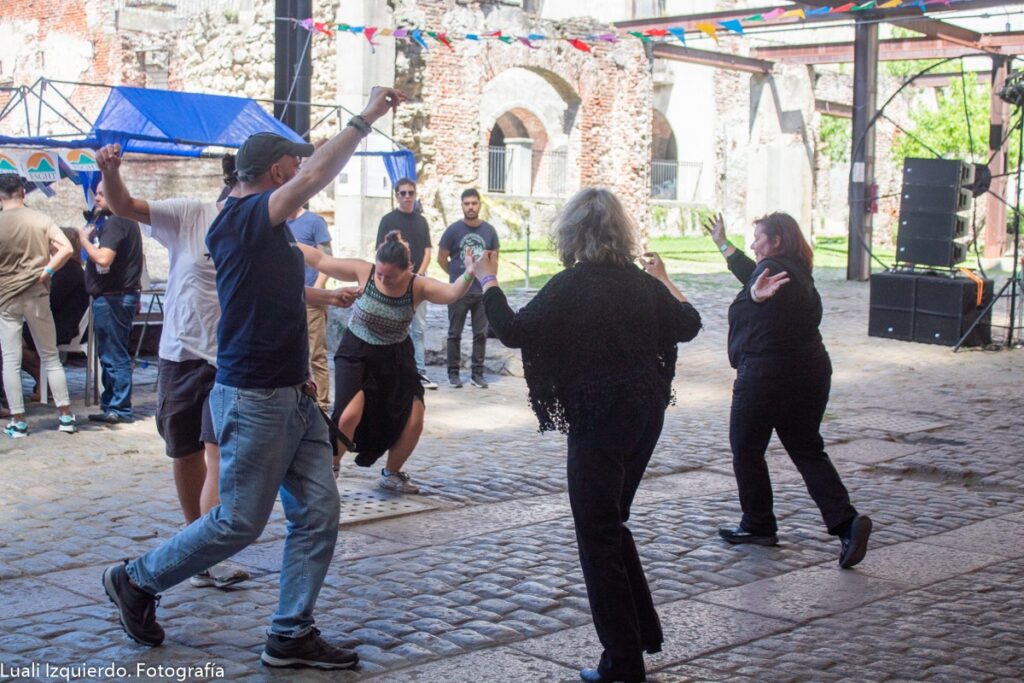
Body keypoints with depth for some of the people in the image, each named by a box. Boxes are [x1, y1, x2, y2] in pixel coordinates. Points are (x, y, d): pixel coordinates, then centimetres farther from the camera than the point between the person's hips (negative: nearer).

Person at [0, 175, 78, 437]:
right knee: (51, 357, 10)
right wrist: (46, 272, -4)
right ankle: (66, 416, 10)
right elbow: (66, 249, -11)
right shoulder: (41, 219, -2)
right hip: (37, 296, 2)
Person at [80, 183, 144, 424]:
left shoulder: (115, 223, -16)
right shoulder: (127, 221, 18)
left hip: (112, 297, -11)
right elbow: (133, 260, 25)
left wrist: (85, 239, -13)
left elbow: (103, 258, -26)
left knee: (114, 356, -6)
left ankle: (120, 409, -2)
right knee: (110, 355, 15)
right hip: (126, 294, 11)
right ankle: (111, 406, 20)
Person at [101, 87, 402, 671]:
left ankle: (292, 634, 13)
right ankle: (136, 580, 23)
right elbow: (315, 177, -30)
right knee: (239, 522, 2)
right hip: (254, 399, -9)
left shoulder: (270, 226, 14)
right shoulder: (239, 219, -16)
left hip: (294, 397, 9)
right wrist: (366, 119, -26)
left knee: (318, 511, 5)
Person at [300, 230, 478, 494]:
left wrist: (469, 275, -55)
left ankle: (391, 474, 25)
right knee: (350, 415, -23)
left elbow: (452, 293, -34)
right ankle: (330, 468, 3)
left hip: (396, 358, 2)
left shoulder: (419, 286, -17)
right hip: (357, 353, -2)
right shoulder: (364, 271, -17)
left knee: (414, 421, -2)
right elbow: (320, 260, -11)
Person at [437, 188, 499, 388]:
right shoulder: (454, 230, -5)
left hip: (483, 291, 2)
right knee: (455, 334, 4)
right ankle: (453, 373, 13)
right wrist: (456, 274, 9)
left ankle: (477, 373, 14)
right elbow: (441, 258, 3)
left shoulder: (489, 230, 2)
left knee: (480, 334, 6)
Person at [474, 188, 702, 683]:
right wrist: (664, 280, 33)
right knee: (612, 522, 23)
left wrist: (487, 280, -2)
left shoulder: (571, 285, -13)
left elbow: (513, 331, -15)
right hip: (646, 413, 7)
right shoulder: (641, 282, 5)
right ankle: (644, 631, 28)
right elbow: (688, 325, 19)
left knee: (598, 537, 2)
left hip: (597, 418, -7)